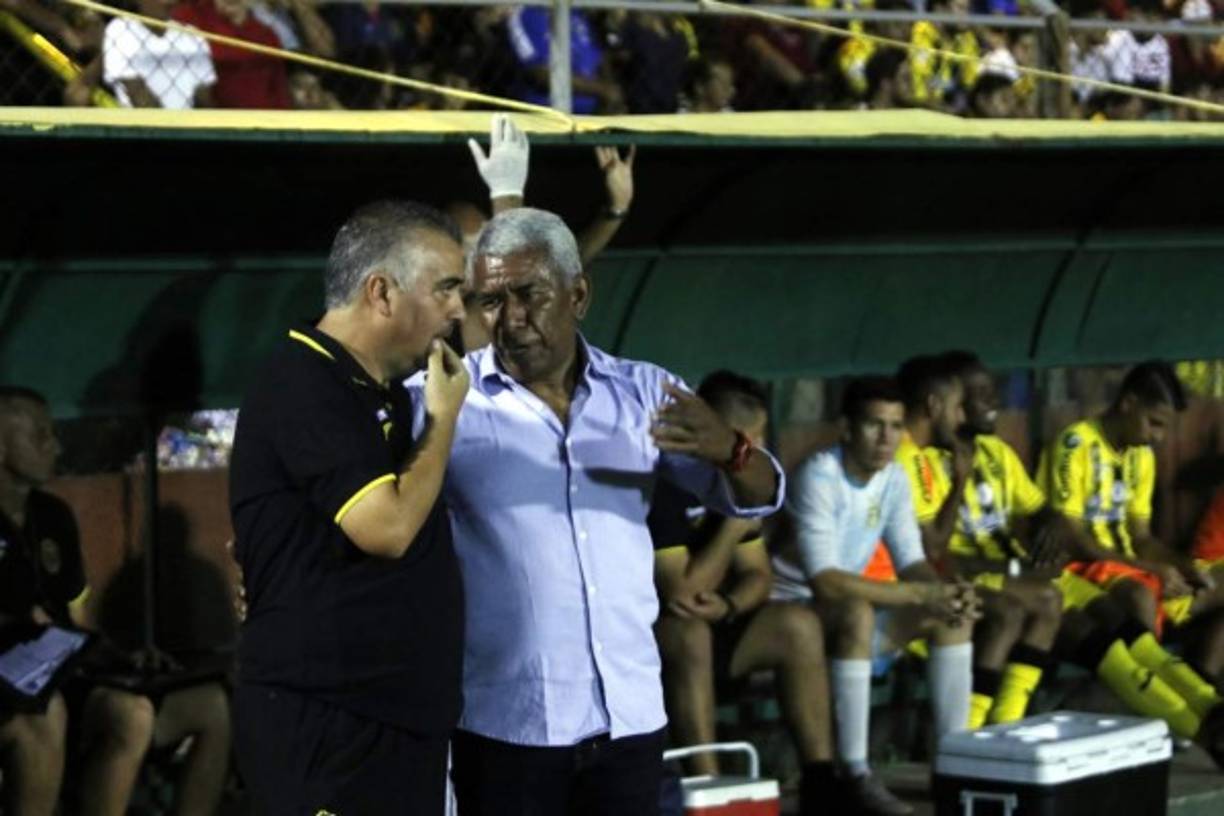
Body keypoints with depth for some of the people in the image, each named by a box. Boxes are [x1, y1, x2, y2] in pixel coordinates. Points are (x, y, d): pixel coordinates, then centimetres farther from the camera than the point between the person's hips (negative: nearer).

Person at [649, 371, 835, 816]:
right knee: (691, 633, -37)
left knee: (798, 625, -10)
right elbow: (682, 592, -26)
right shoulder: (661, 484, -23)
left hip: (707, 628, 8)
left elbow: (758, 574, 7)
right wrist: (736, 523, -21)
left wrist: (727, 606, -15)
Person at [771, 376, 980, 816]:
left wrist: (945, 591, -23)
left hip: (849, 612, 8)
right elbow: (826, 582, -33)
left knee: (951, 612, -4)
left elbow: (913, 563, 1)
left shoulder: (894, 478, 0)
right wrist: (920, 594, -33)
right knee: (857, 611, -37)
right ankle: (855, 777, -35)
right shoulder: (819, 478, -25)